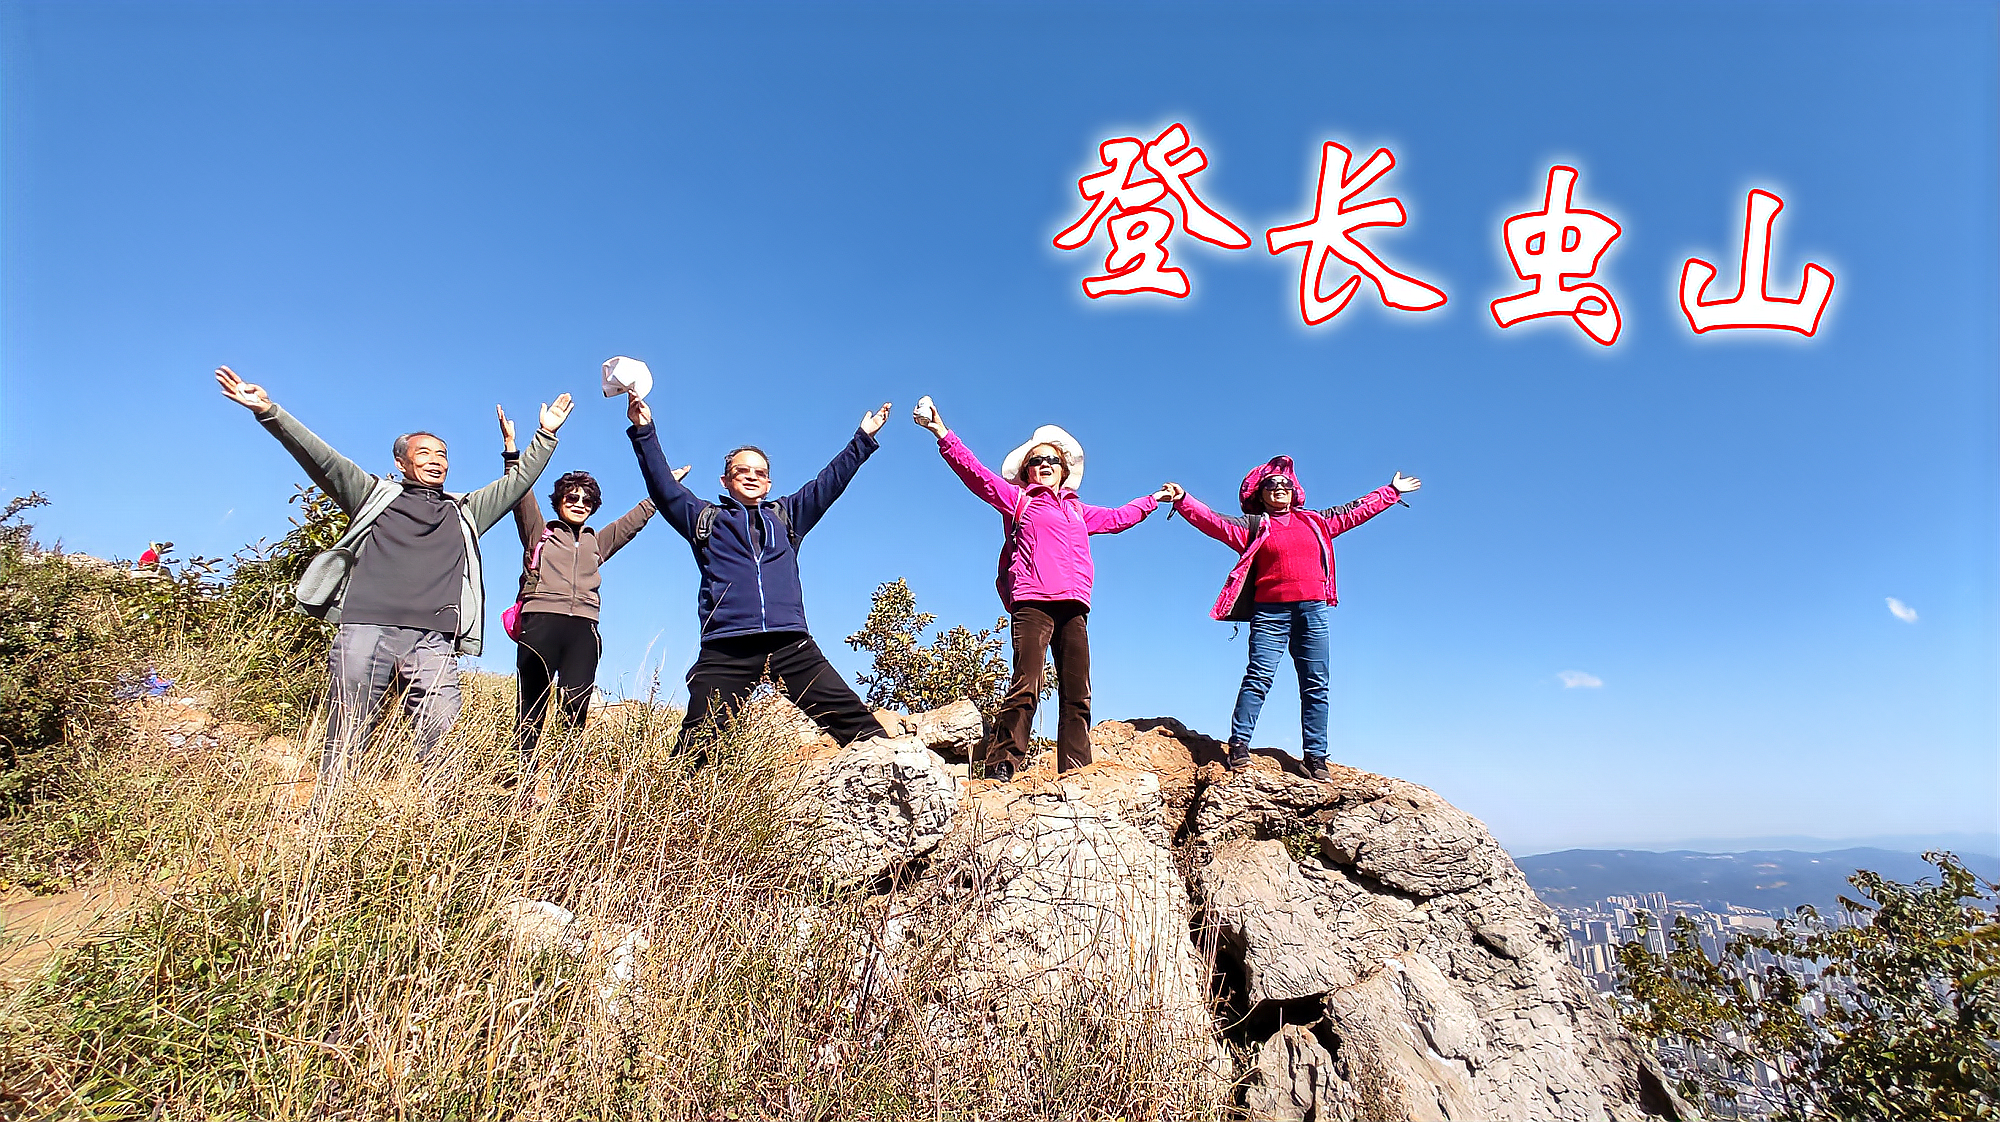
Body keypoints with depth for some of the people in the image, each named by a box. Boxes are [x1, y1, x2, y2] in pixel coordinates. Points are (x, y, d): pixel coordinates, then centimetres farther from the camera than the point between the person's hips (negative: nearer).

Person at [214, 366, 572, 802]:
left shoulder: (465, 512, 27)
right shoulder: (376, 495, 21)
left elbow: (519, 480, 28)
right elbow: (322, 458, 11)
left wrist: (546, 434, 25)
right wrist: (268, 410, 1)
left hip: (432, 641, 1)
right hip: (364, 630, -1)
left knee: (444, 750, -11)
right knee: (343, 750, -2)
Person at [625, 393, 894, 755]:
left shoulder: (786, 517, 26)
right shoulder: (705, 520, 21)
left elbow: (829, 483, 25)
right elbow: (663, 487, 12)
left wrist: (863, 439, 22)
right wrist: (644, 432, 3)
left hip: (791, 643, 2)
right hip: (725, 648, -1)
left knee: (853, 719, -10)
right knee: (697, 745, -9)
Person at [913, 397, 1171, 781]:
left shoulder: (1078, 510, 32)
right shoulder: (1017, 498, 17)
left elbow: (1117, 517, 47)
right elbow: (975, 472, 6)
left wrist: (1154, 500, 54)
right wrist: (943, 435, -4)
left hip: (1074, 608, 5)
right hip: (1033, 602, -5)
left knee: (1077, 695, -3)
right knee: (1026, 687, -18)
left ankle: (1076, 774, -2)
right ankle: (1001, 768, -17)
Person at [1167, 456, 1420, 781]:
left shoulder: (1315, 522, 20)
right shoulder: (1253, 525, 9)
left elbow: (1356, 510, 29)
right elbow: (1213, 521, -2)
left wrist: (1392, 491, 34)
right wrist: (1183, 500, -14)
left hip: (1313, 610, 4)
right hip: (1271, 611, -3)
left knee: (1316, 685, 2)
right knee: (1258, 677, -13)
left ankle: (1316, 757, 6)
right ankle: (1239, 746, -10)